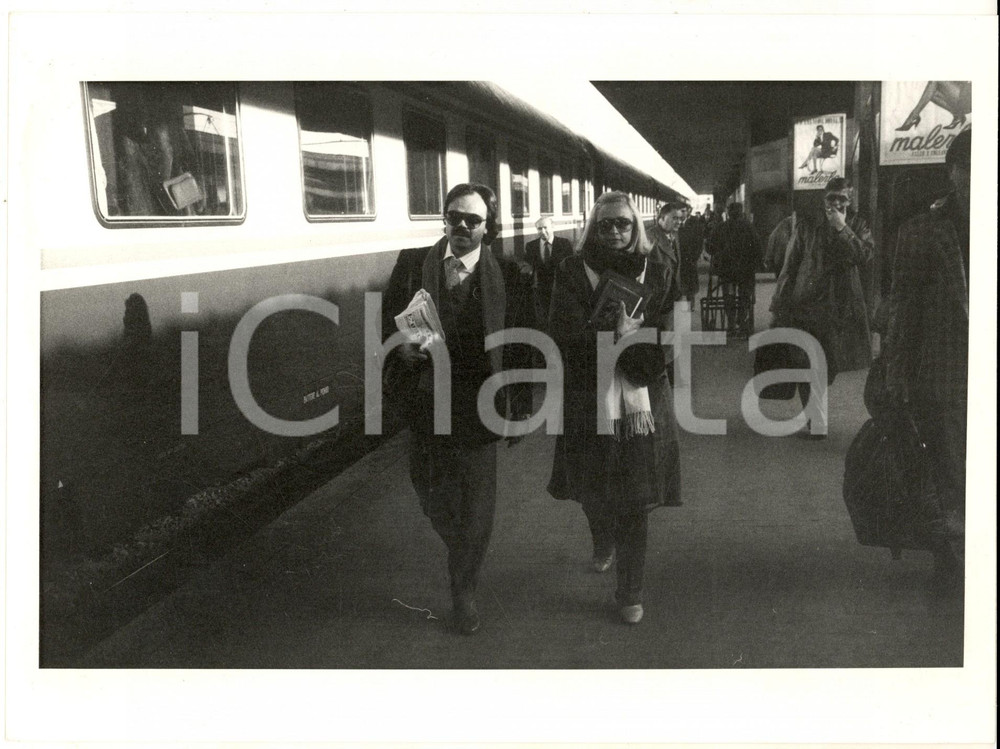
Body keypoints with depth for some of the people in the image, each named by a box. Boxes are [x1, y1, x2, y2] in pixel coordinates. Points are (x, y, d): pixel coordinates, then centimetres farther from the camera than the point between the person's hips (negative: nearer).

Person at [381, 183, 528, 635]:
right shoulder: (413, 264, 2)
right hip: (426, 402, 2)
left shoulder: (504, 276, -2)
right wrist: (401, 348, -15)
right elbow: (388, 321, 6)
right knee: (432, 495, 16)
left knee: (476, 506, 4)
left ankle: (464, 591, 24)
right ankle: (460, 548, 48)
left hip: (477, 405, -2)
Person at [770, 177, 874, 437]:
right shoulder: (808, 225, 3)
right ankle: (817, 424, -3)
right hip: (807, 302, -2)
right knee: (814, 366, -9)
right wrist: (780, 303, 0)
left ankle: (815, 417, 28)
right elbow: (791, 264, 4)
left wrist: (842, 229, -14)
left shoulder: (857, 225, 8)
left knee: (830, 364, 9)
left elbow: (866, 257, -8)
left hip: (842, 305, 2)